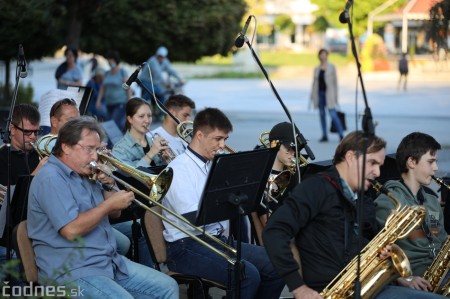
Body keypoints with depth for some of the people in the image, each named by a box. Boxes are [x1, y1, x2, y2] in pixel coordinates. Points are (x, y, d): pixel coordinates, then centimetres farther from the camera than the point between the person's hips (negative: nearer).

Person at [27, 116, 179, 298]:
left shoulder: (86, 175, 15)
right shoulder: (50, 179, -13)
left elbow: (114, 213, 22)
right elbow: (71, 230, -23)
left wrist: (108, 187, 2)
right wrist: (110, 203, -16)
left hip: (111, 262, 9)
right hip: (73, 271, -9)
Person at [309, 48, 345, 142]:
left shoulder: (331, 67, 2)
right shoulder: (316, 69, 12)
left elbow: (335, 81, 1)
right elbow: (314, 83, 15)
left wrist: (335, 95, -4)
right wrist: (312, 96, 11)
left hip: (329, 94, -4)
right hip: (319, 93, 4)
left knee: (333, 115, -11)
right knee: (322, 115, 5)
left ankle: (341, 135, -8)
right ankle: (324, 135, 11)